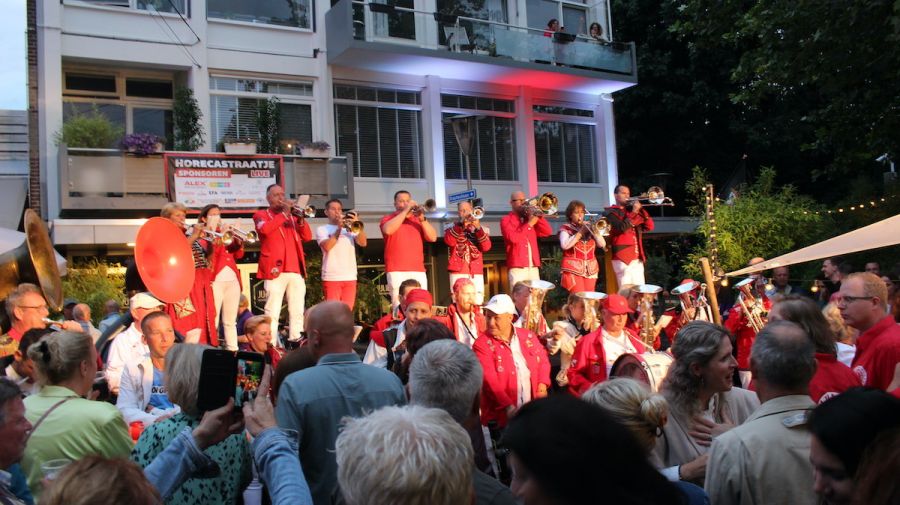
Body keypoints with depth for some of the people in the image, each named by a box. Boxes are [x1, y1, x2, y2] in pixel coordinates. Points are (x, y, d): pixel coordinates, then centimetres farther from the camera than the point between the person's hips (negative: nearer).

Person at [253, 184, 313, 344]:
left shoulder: (291, 215, 23)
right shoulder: (261, 215, 8)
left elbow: (307, 237, 12)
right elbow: (265, 229, -15)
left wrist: (301, 218, -4)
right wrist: (284, 213, -11)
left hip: (295, 269, 5)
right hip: (275, 269, -5)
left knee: (297, 312, 5)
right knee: (273, 313, -10)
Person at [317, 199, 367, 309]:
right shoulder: (322, 229, 7)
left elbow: (363, 243, 1)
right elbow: (327, 246, -11)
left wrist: (359, 226, -14)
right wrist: (339, 228, -11)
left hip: (350, 277, 4)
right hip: (332, 277, -3)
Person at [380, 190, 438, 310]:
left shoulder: (418, 220, 19)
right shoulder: (388, 218, 10)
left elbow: (433, 237, 7)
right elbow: (388, 230, -15)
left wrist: (422, 219, -6)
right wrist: (405, 211, -10)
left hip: (418, 270, 4)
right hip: (397, 271, -3)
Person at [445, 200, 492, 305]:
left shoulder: (480, 228, 15)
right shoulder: (452, 227, 12)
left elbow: (486, 247, -2)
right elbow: (450, 242, -10)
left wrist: (478, 228, -12)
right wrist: (461, 224, -14)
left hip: (476, 272, 2)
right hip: (458, 270, -2)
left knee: (478, 303, -3)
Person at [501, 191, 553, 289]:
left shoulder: (530, 218, 19)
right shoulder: (506, 220, 2)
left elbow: (548, 232, 9)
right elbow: (513, 238, -15)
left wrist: (538, 216, -1)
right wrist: (529, 224, -11)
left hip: (533, 267, 5)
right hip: (517, 268, -5)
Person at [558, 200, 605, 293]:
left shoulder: (589, 227, 15)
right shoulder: (566, 228, 2)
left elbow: (602, 244, 5)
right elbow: (565, 245, -17)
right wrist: (580, 232, -12)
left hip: (590, 270, 5)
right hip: (573, 269, -5)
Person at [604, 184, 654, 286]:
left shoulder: (631, 210, 20)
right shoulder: (611, 212, 0)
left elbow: (649, 227, 11)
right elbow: (622, 227, -19)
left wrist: (641, 210, 1)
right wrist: (634, 212, -13)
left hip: (637, 258, 7)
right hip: (622, 258, -7)